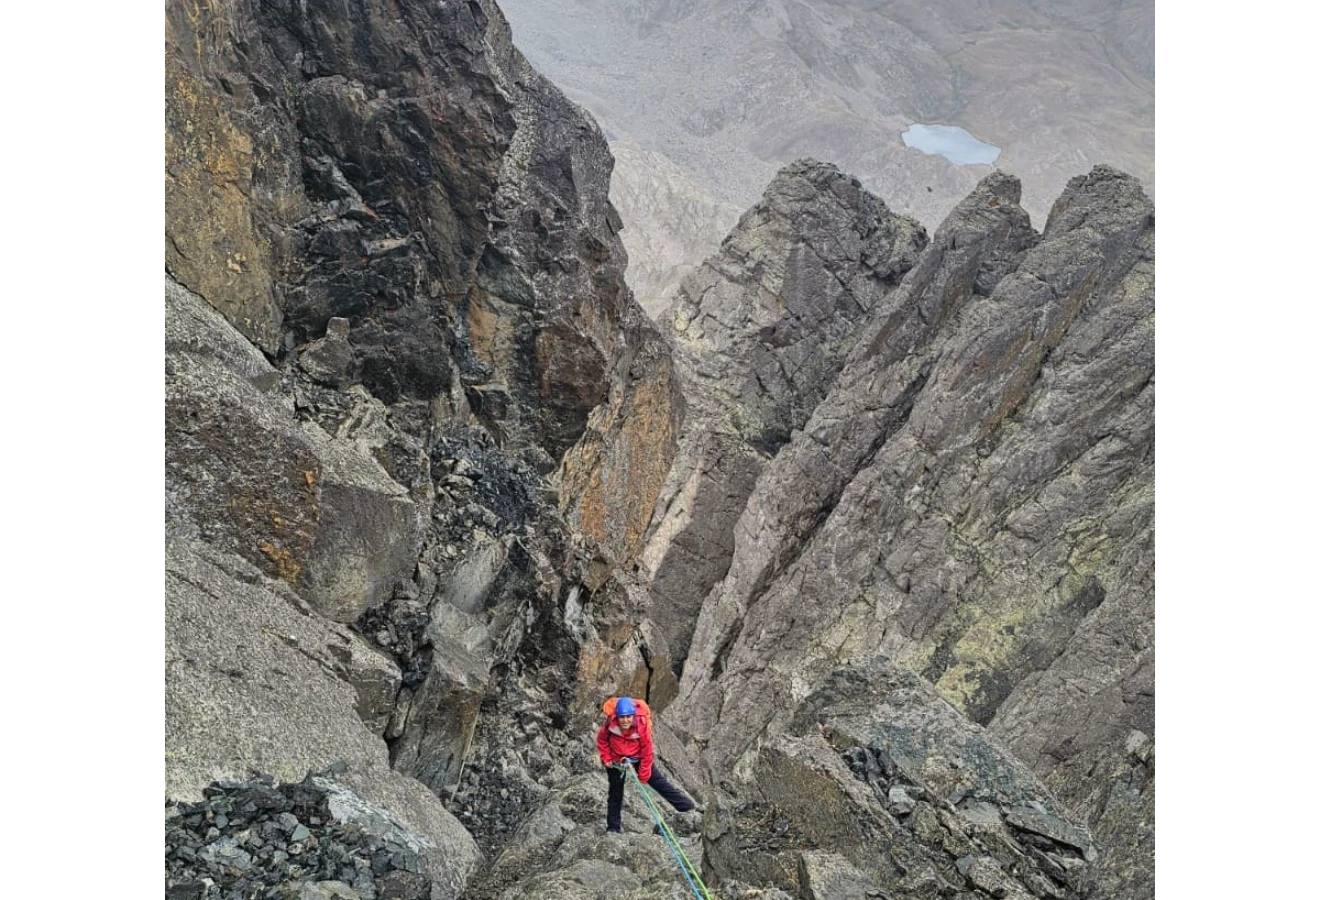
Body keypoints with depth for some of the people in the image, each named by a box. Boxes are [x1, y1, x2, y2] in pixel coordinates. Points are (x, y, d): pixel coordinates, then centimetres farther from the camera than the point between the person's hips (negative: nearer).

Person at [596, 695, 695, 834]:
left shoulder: (641, 725, -30)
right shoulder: (610, 724, -27)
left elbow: (647, 752, -19)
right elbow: (601, 740, -4)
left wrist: (643, 776, -14)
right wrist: (607, 759, -8)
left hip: (638, 757, -1)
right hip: (616, 760, 1)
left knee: (660, 782, -1)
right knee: (615, 793, 8)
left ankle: (688, 806, 6)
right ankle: (613, 827, 22)